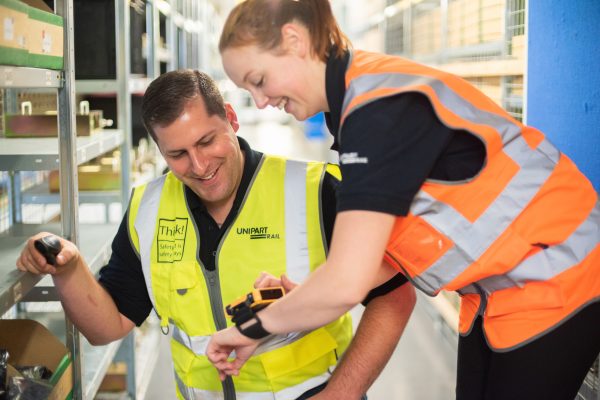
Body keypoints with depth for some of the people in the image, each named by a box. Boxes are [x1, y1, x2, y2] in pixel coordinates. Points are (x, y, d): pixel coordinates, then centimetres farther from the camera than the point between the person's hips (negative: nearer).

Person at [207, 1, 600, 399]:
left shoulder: (381, 107, -26)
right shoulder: (357, 103, 3)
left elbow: (346, 283, -30)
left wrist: (257, 326, -15)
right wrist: (302, 300, -7)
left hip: (555, 281, -8)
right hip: (494, 291, 9)